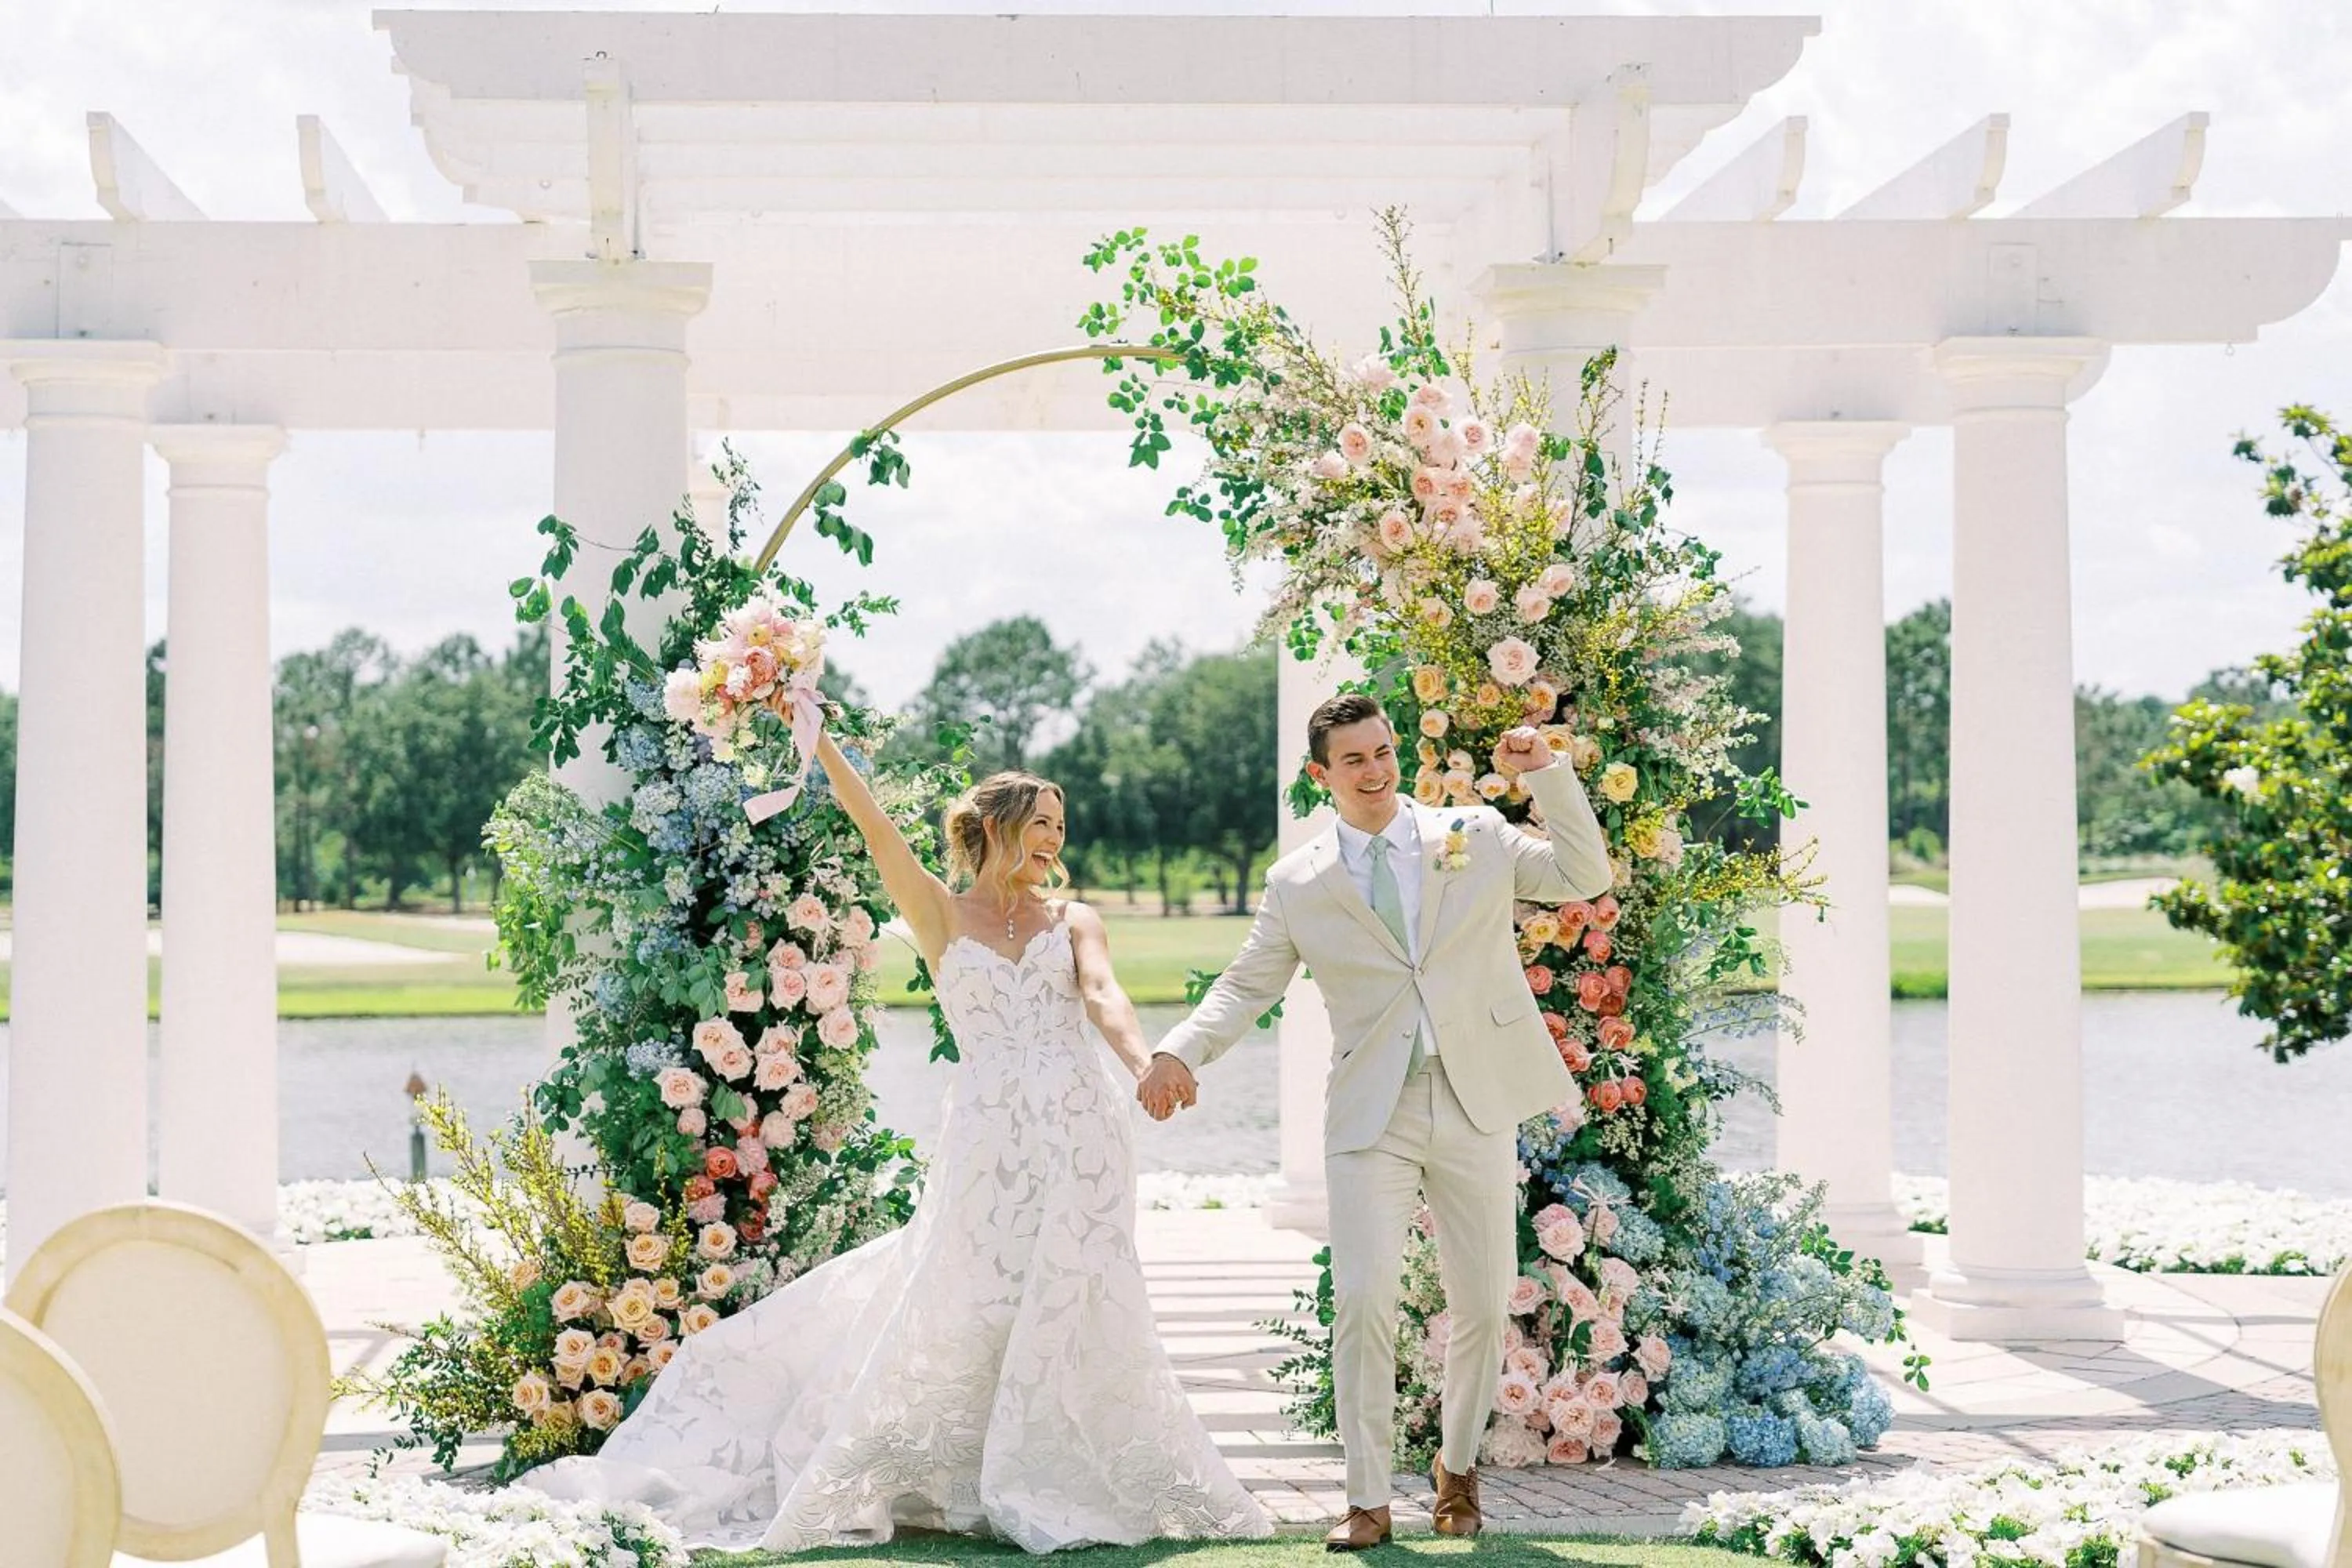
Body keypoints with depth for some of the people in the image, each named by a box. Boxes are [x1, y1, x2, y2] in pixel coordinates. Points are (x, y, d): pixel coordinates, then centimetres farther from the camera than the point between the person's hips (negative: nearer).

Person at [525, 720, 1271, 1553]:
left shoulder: (1073, 920, 12)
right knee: (961, 1310, -2)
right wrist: (818, 739, -10)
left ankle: (1053, 1483, 9)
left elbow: (1103, 996, -6)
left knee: (1070, 1315, 0)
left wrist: (1145, 1061, -26)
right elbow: (877, 829, -1)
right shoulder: (941, 915, 10)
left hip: (1081, 1135, 1)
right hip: (989, 1138, -1)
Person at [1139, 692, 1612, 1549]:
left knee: (1482, 1303, 7)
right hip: (1370, 1116, -1)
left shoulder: (1476, 837, 7)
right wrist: (1180, 1052, -8)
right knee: (1362, 1301, -11)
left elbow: (1585, 877, 7)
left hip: (1476, 1107, 1)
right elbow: (1246, 985, 8)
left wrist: (1546, 775, -2)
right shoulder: (1298, 883, 6)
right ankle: (1367, 1502, -1)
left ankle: (1458, 1468, 29)